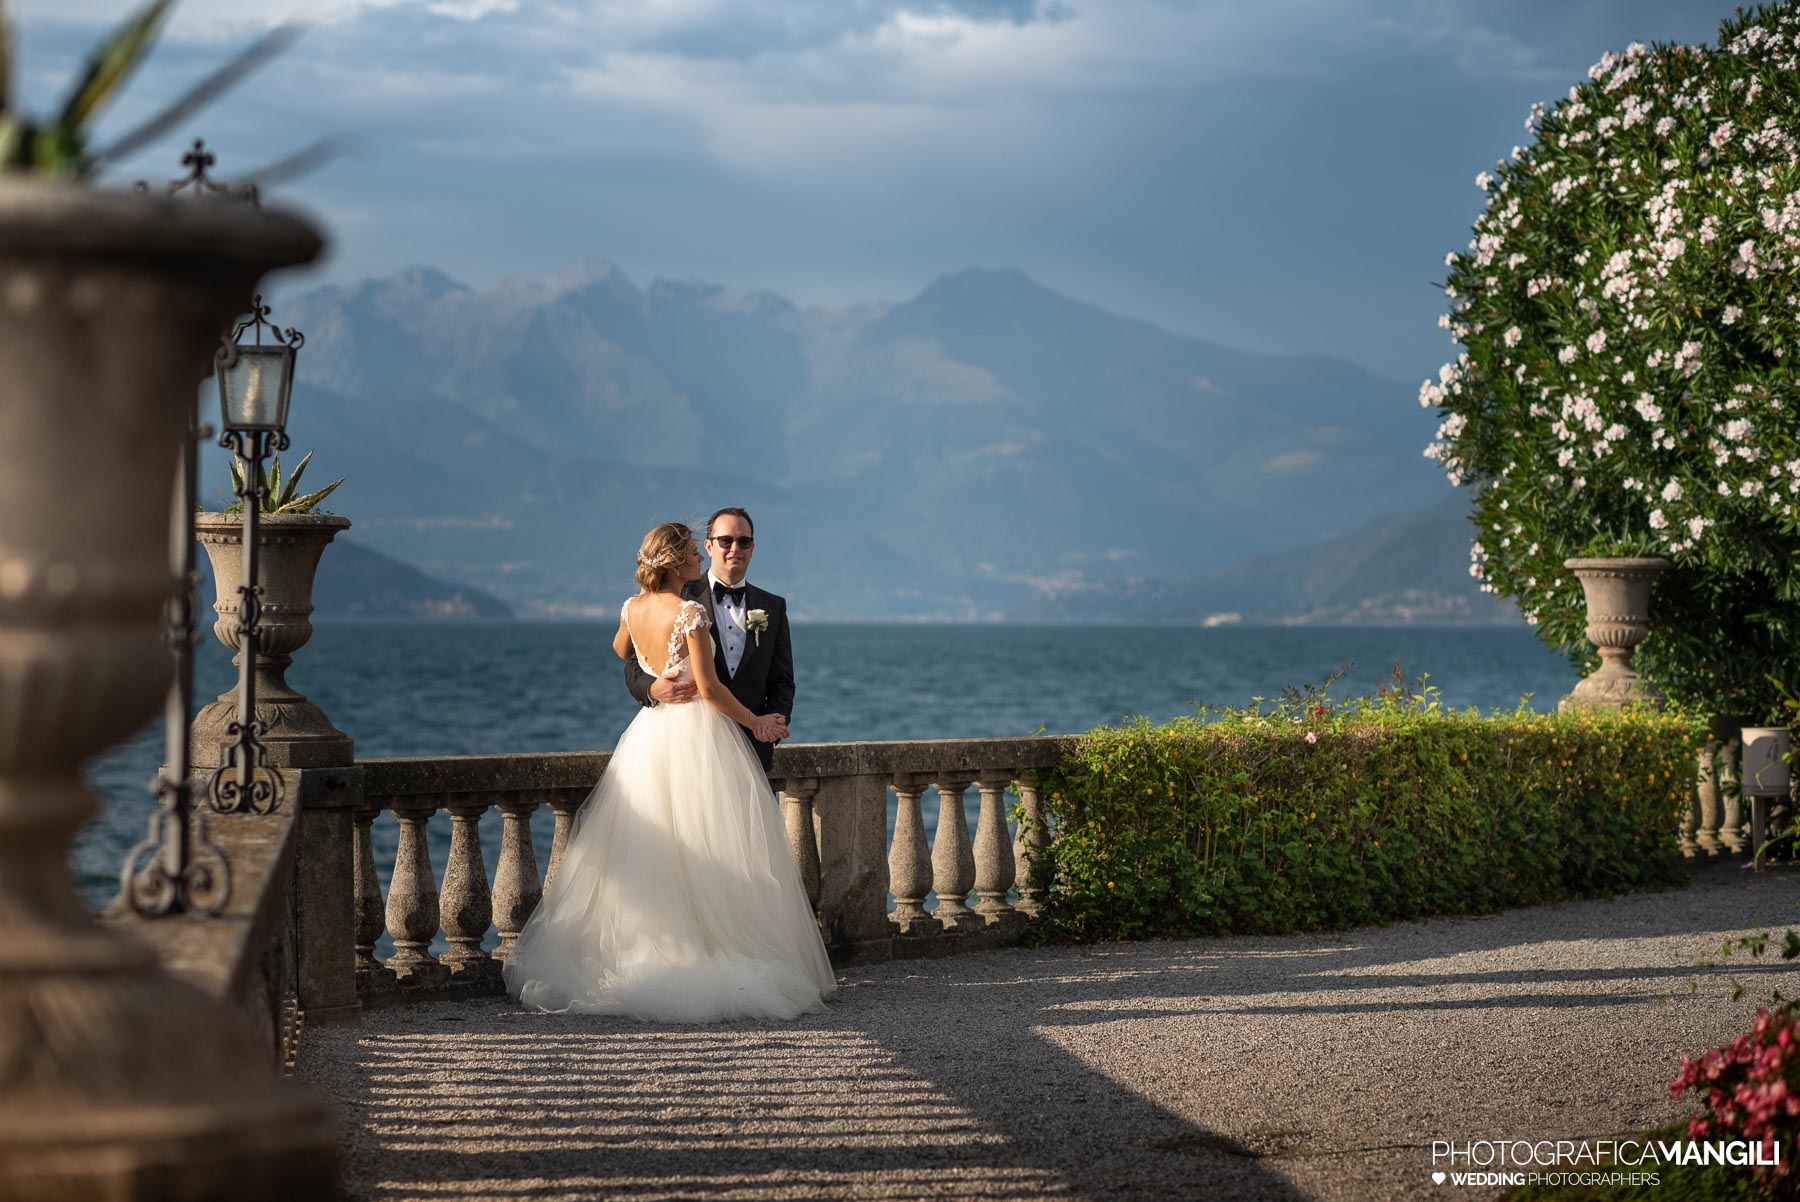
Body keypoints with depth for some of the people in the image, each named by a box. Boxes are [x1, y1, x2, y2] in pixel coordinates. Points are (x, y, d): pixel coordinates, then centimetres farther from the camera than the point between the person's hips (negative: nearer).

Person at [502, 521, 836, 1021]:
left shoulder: (632, 608, 5)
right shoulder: (690, 613, -15)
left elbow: (619, 653, 28)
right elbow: (709, 687, -18)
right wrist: (755, 723, -7)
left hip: (650, 735, 7)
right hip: (697, 732, -7)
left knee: (648, 854, 10)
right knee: (703, 853, -5)